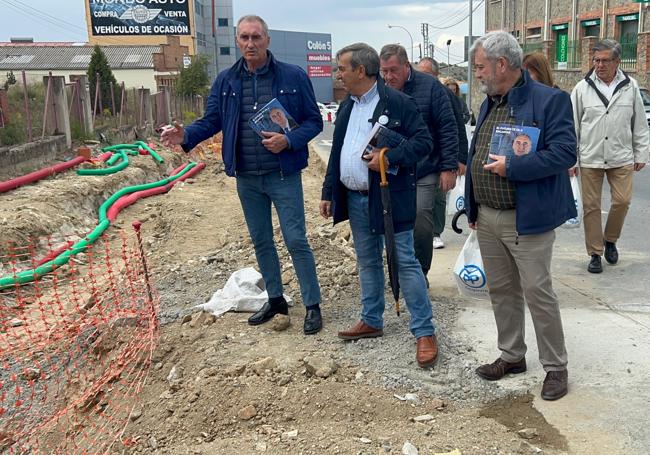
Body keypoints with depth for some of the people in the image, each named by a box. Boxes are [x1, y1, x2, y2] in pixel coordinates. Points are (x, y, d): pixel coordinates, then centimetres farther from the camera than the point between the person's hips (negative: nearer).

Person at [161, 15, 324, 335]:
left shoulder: (293, 77, -6)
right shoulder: (226, 80, 4)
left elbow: (314, 121, -3)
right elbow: (211, 120, 4)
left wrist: (288, 141, -20)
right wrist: (186, 136, -15)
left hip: (283, 175, -4)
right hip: (246, 178, 4)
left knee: (296, 240, -3)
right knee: (261, 241, 14)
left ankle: (313, 305, 10)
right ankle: (275, 299, 31)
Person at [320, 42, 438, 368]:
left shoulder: (397, 102, -10)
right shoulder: (347, 106, 13)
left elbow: (423, 141, -13)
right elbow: (337, 152, 17)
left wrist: (390, 157, -25)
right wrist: (328, 193, 15)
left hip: (389, 198, -7)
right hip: (355, 199, 7)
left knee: (405, 262, -2)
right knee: (367, 262, 17)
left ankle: (424, 331, 6)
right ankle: (371, 321, 31)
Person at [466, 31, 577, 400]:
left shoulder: (550, 100, -11)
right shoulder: (489, 103, 12)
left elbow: (565, 152, -19)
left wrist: (512, 167, -22)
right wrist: (473, 208, 16)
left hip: (527, 218, -7)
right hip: (487, 218, 8)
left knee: (538, 293, 0)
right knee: (501, 290, 15)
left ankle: (556, 366, 17)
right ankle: (512, 356, 31)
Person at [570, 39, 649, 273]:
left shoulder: (630, 87, 4)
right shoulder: (582, 88, 0)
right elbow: (572, 126, 2)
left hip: (621, 158, 1)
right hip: (590, 159, -1)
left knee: (622, 201, -2)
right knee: (591, 206, 3)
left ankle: (610, 240, 26)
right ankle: (595, 253, 16)